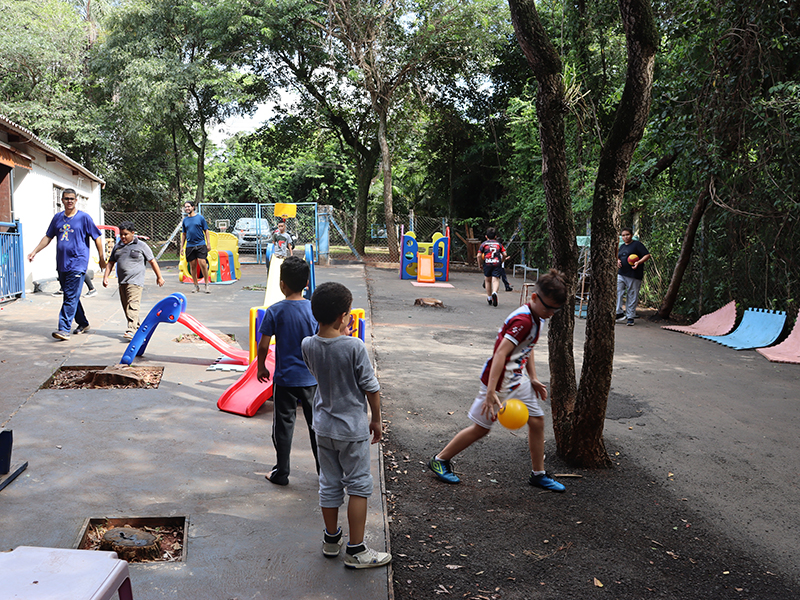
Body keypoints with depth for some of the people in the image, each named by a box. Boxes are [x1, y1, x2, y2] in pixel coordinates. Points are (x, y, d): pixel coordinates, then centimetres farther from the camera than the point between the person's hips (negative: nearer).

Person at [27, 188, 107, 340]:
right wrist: (34, 252, 15)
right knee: (69, 296, 12)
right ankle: (83, 323, 25)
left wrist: (101, 258, 1)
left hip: (78, 264, -6)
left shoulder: (84, 218, -2)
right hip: (62, 264, 6)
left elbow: (97, 237, 1)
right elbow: (48, 237, 21)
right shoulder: (58, 218, 12)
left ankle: (64, 329, -14)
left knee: (71, 297, -11)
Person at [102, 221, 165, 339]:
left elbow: (152, 261, 4)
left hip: (135, 281, -7)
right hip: (122, 282, 7)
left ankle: (131, 330, -25)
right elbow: (111, 263, 21)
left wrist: (159, 277, 6)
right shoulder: (118, 247, 16)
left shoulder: (141, 246, 0)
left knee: (132, 305, -17)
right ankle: (137, 327, 24)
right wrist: (105, 277, 10)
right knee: (125, 306, 11)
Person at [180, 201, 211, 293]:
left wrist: (208, 244, -3)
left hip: (200, 244, -4)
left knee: (203, 264, -12)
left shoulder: (200, 217, 1)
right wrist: (182, 246, 13)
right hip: (189, 246, 4)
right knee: (192, 266, 5)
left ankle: (206, 285, -2)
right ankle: (196, 286, 14)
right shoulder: (185, 220, 12)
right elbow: (183, 234, 19)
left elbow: (206, 231, 3)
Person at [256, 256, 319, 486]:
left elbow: (263, 344, -8)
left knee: (283, 425, 10)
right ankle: (324, 469, 23)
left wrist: (261, 367, 9)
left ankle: (281, 473, 18)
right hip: (312, 377, 2)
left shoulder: (275, 311, -12)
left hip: (285, 379, -2)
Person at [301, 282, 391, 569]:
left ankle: (331, 539, 32)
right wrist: (376, 419, 1)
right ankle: (356, 550, 12)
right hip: (352, 428, -5)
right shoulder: (355, 347, -21)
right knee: (359, 485, 7)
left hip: (323, 425, 5)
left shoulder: (308, 345, -7)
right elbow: (370, 387, -14)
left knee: (329, 483, 17)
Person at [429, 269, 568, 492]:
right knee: (481, 428, 3)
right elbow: (500, 353, -32)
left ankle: (538, 474, 24)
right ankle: (440, 460, 19)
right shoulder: (523, 321, -25)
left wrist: (533, 378, 20)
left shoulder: (536, 317, 5)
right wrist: (491, 393, -37)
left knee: (537, 421, 9)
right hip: (499, 382, -9)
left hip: (518, 380, 9)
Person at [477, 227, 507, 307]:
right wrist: (502, 261, 24)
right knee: (496, 280, -8)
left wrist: (480, 265, 14)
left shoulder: (483, 244, 13)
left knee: (488, 280, 15)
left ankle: (489, 298, 22)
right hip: (497, 263, 0)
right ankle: (494, 293, -39)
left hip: (487, 263, 0)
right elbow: (505, 255, 8)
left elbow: (479, 255, 3)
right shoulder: (499, 244, 17)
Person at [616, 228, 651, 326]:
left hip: (633, 276, -6)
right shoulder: (622, 246, 19)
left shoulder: (637, 244, -2)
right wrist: (618, 261, 9)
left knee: (632, 296, -1)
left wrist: (638, 262, -21)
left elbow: (647, 255, -7)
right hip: (621, 274, 6)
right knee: (616, 291, -10)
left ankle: (630, 317, 7)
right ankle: (619, 313, -5)